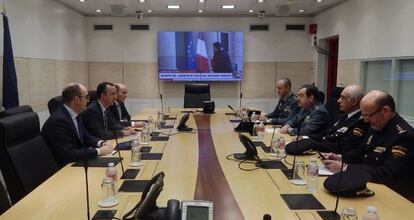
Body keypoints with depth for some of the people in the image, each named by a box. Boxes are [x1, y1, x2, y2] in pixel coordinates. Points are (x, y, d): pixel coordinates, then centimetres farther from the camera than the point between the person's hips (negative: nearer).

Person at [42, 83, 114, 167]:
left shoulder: (74, 114, 3)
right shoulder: (58, 120, -23)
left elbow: (86, 137, 14)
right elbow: (68, 154, -27)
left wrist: (101, 143, -5)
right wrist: (98, 151, -22)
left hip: (78, 163, 8)